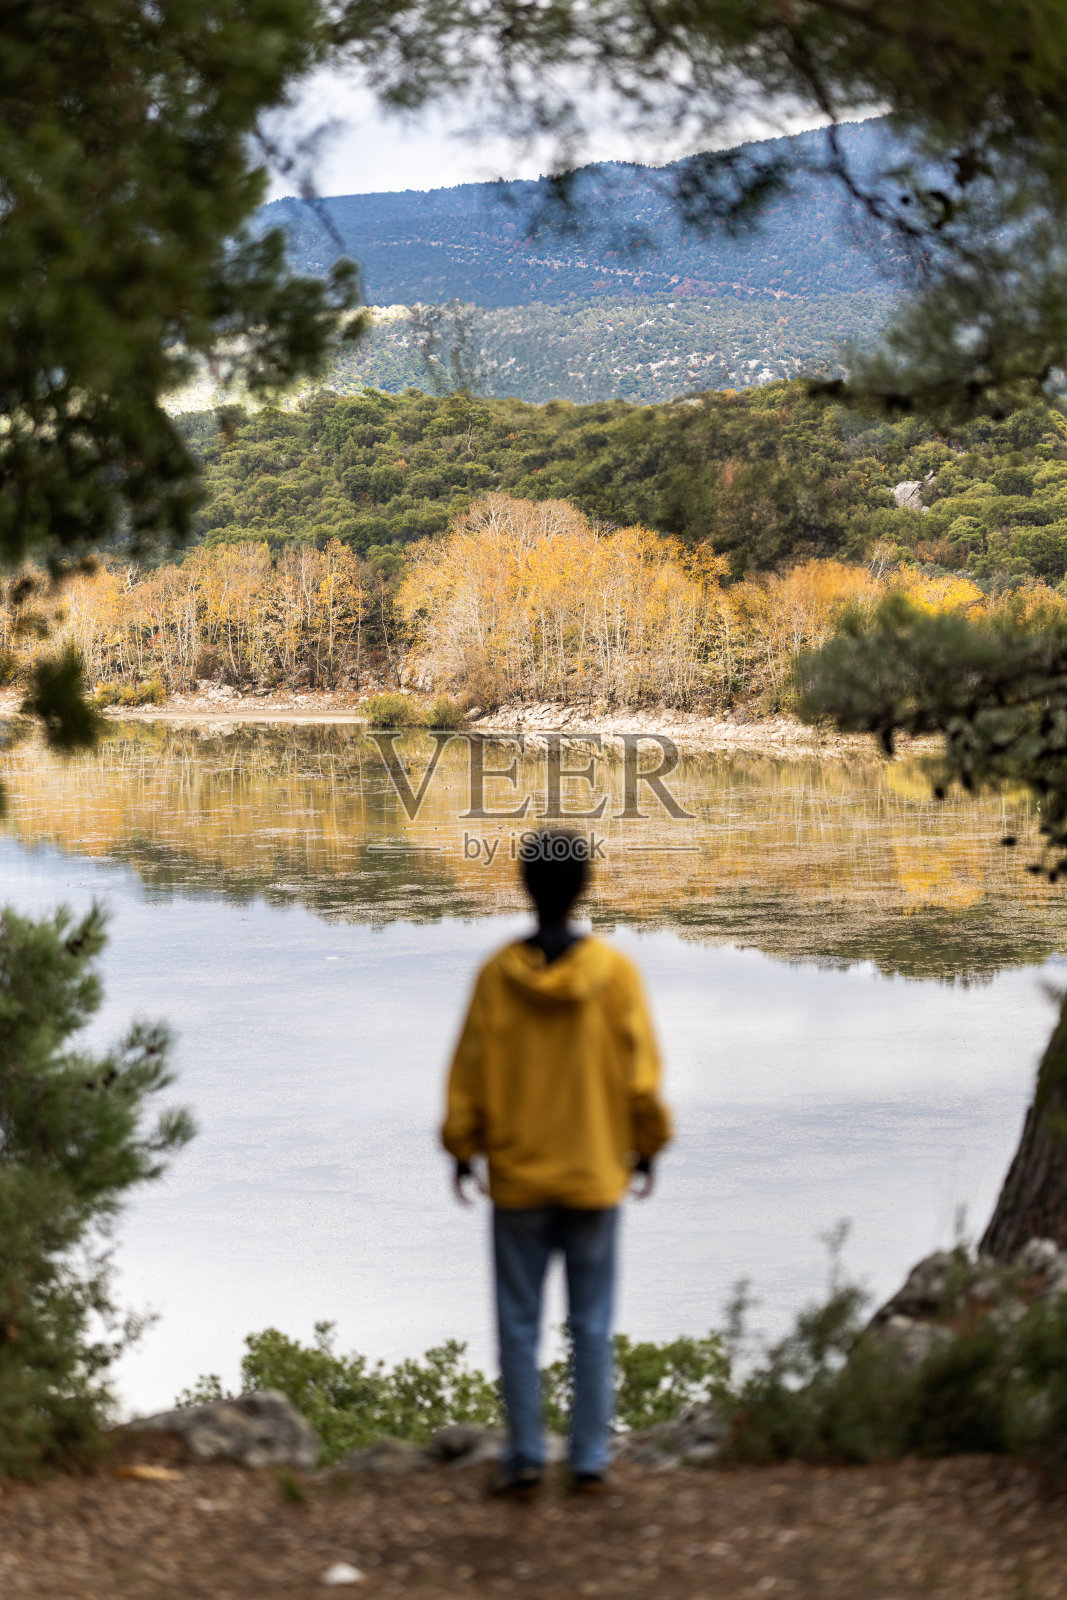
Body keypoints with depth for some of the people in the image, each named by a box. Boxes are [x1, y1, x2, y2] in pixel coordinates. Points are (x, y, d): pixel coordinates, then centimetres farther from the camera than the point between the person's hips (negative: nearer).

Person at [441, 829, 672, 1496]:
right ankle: (591, 1459, 10)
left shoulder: (498, 974, -8)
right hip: (596, 1173, 0)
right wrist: (647, 1147, 10)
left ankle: (526, 1458, 8)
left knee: (520, 1322, 8)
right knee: (592, 1323, 8)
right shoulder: (615, 972, -8)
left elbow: (471, 1073, -3)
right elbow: (640, 1073, -4)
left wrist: (462, 1150, 10)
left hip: (517, 1175, 0)